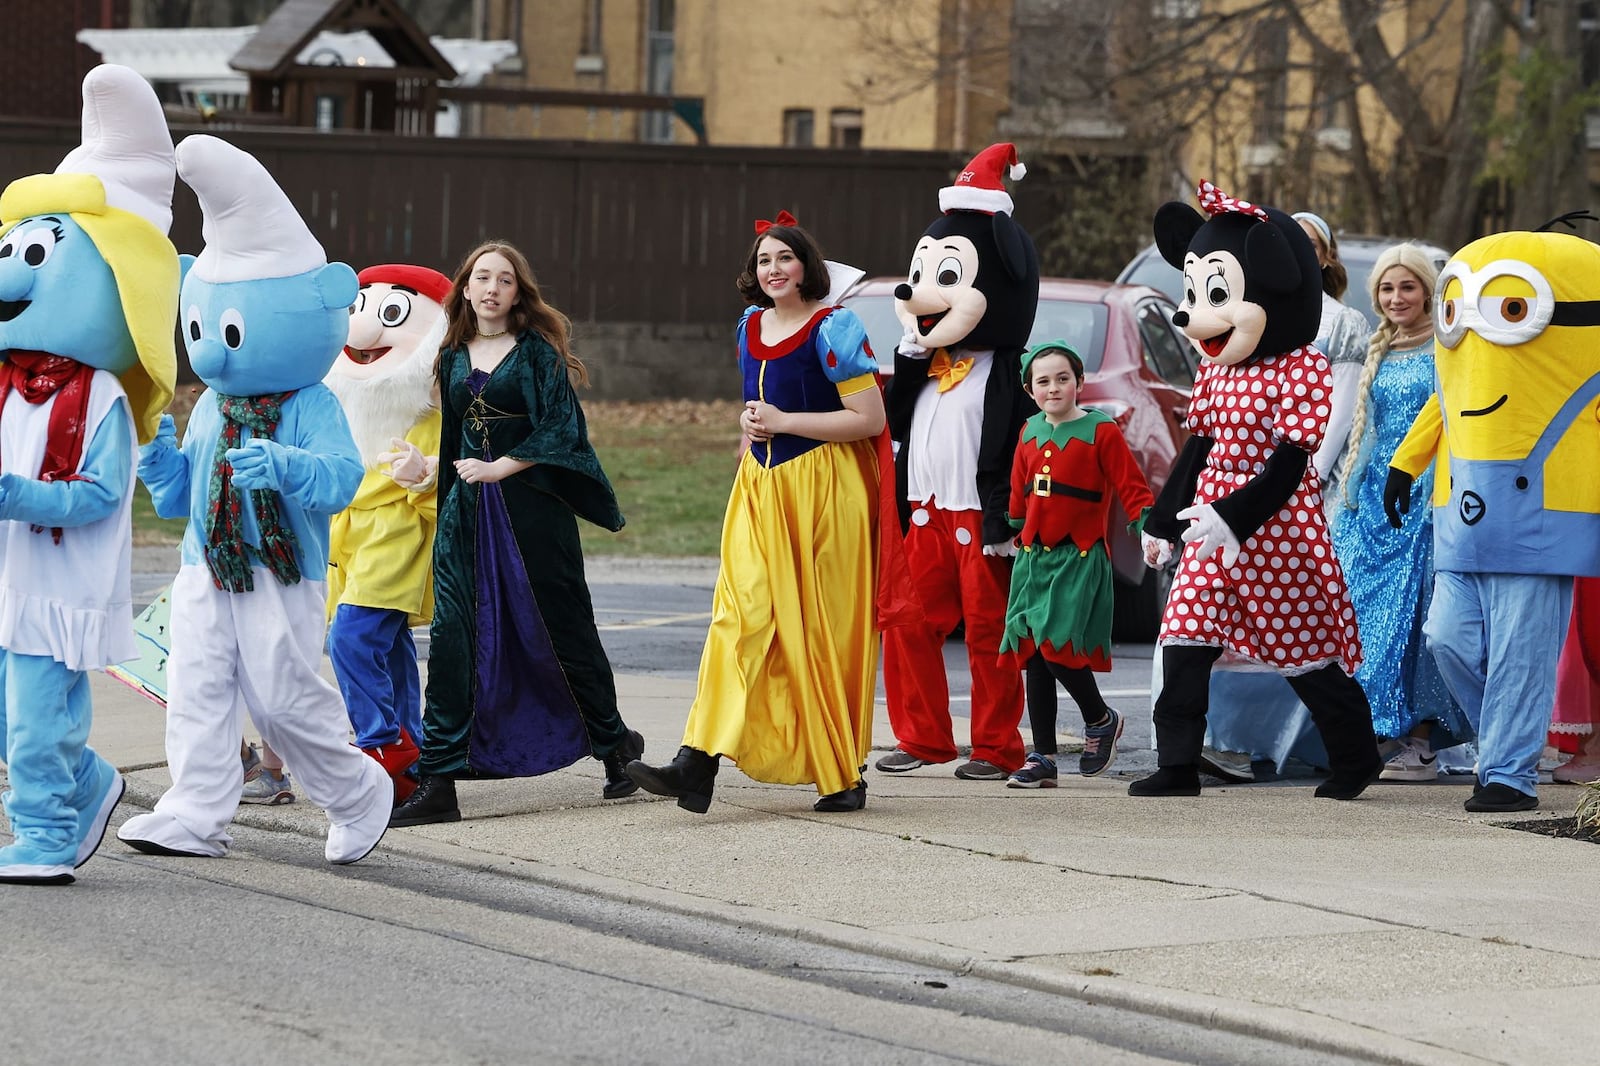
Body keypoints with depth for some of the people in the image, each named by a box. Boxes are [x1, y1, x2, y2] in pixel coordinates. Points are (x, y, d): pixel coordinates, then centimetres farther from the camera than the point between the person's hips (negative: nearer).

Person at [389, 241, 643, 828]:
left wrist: (499, 468, -16)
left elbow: (560, 427, -11)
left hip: (531, 506, -4)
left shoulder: (536, 350, -3)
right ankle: (438, 782, -9)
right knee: (453, 636, -6)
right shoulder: (454, 357, 12)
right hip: (466, 513, 4)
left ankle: (615, 743, 26)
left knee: (560, 629, 5)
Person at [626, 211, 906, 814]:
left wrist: (782, 422, -14)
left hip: (824, 490, -6)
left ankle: (843, 774, 12)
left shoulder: (831, 329, -9)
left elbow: (870, 418, -13)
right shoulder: (750, 327, 13)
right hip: (761, 486, 6)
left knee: (824, 629, -1)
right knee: (741, 614, -6)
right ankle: (697, 768, -17)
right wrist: (751, 420, 9)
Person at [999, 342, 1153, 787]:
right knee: (1033, 654, 6)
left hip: (1079, 558, -6)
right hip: (1033, 557, 6)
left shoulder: (1101, 432, -7)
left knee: (1058, 647, -16)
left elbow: (1132, 487, -8)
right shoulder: (1030, 433, 10)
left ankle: (1100, 719, 12)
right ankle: (1042, 758, 13)